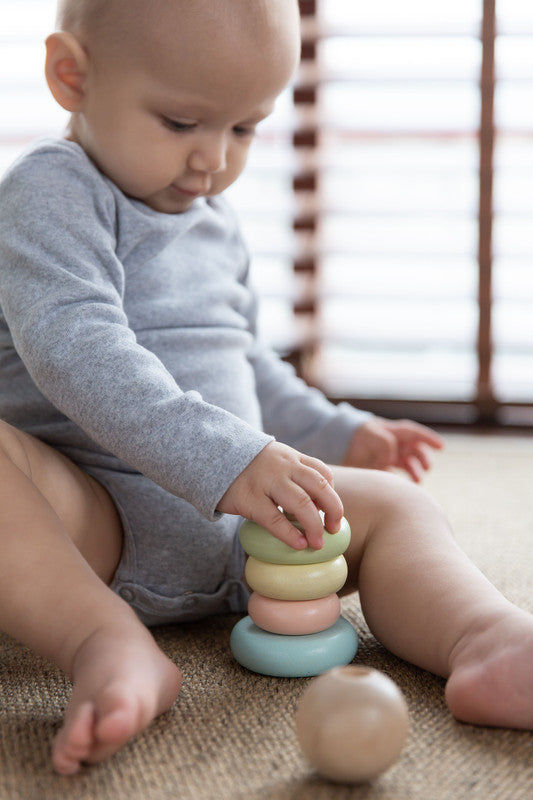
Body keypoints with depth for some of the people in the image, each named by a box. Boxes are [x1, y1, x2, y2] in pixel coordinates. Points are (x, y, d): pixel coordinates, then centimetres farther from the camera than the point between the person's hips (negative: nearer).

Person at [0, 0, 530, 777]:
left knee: (393, 502, -6)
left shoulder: (217, 225, 18)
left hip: (233, 523, 7)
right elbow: (77, 350, -27)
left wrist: (337, 434, 27)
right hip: (91, 515, -6)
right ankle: (108, 643, -45)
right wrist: (223, 460, -36)